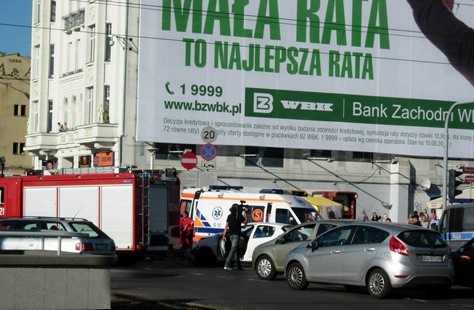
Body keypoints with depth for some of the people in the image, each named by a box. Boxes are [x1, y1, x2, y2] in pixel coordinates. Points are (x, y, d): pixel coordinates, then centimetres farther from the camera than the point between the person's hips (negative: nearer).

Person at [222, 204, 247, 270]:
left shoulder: (229, 216, 7)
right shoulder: (239, 216, -7)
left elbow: (226, 225, 6)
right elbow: (244, 222, 7)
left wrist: (224, 234, 9)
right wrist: (245, 213, 16)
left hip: (231, 235, 6)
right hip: (236, 235, -6)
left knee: (236, 250, 14)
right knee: (233, 249, -10)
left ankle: (239, 265, 18)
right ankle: (226, 265, -20)